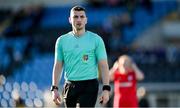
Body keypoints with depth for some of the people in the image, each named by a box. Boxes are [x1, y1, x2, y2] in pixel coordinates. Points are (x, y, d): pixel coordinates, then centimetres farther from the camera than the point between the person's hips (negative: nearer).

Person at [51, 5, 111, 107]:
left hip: (89, 86, -3)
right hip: (70, 86, 3)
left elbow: (103, 66, -3)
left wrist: (106, 89, -11)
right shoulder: (62, 40, 7)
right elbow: (58, 66, 11)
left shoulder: (96, 39, -1)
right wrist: (55, 88, 3)